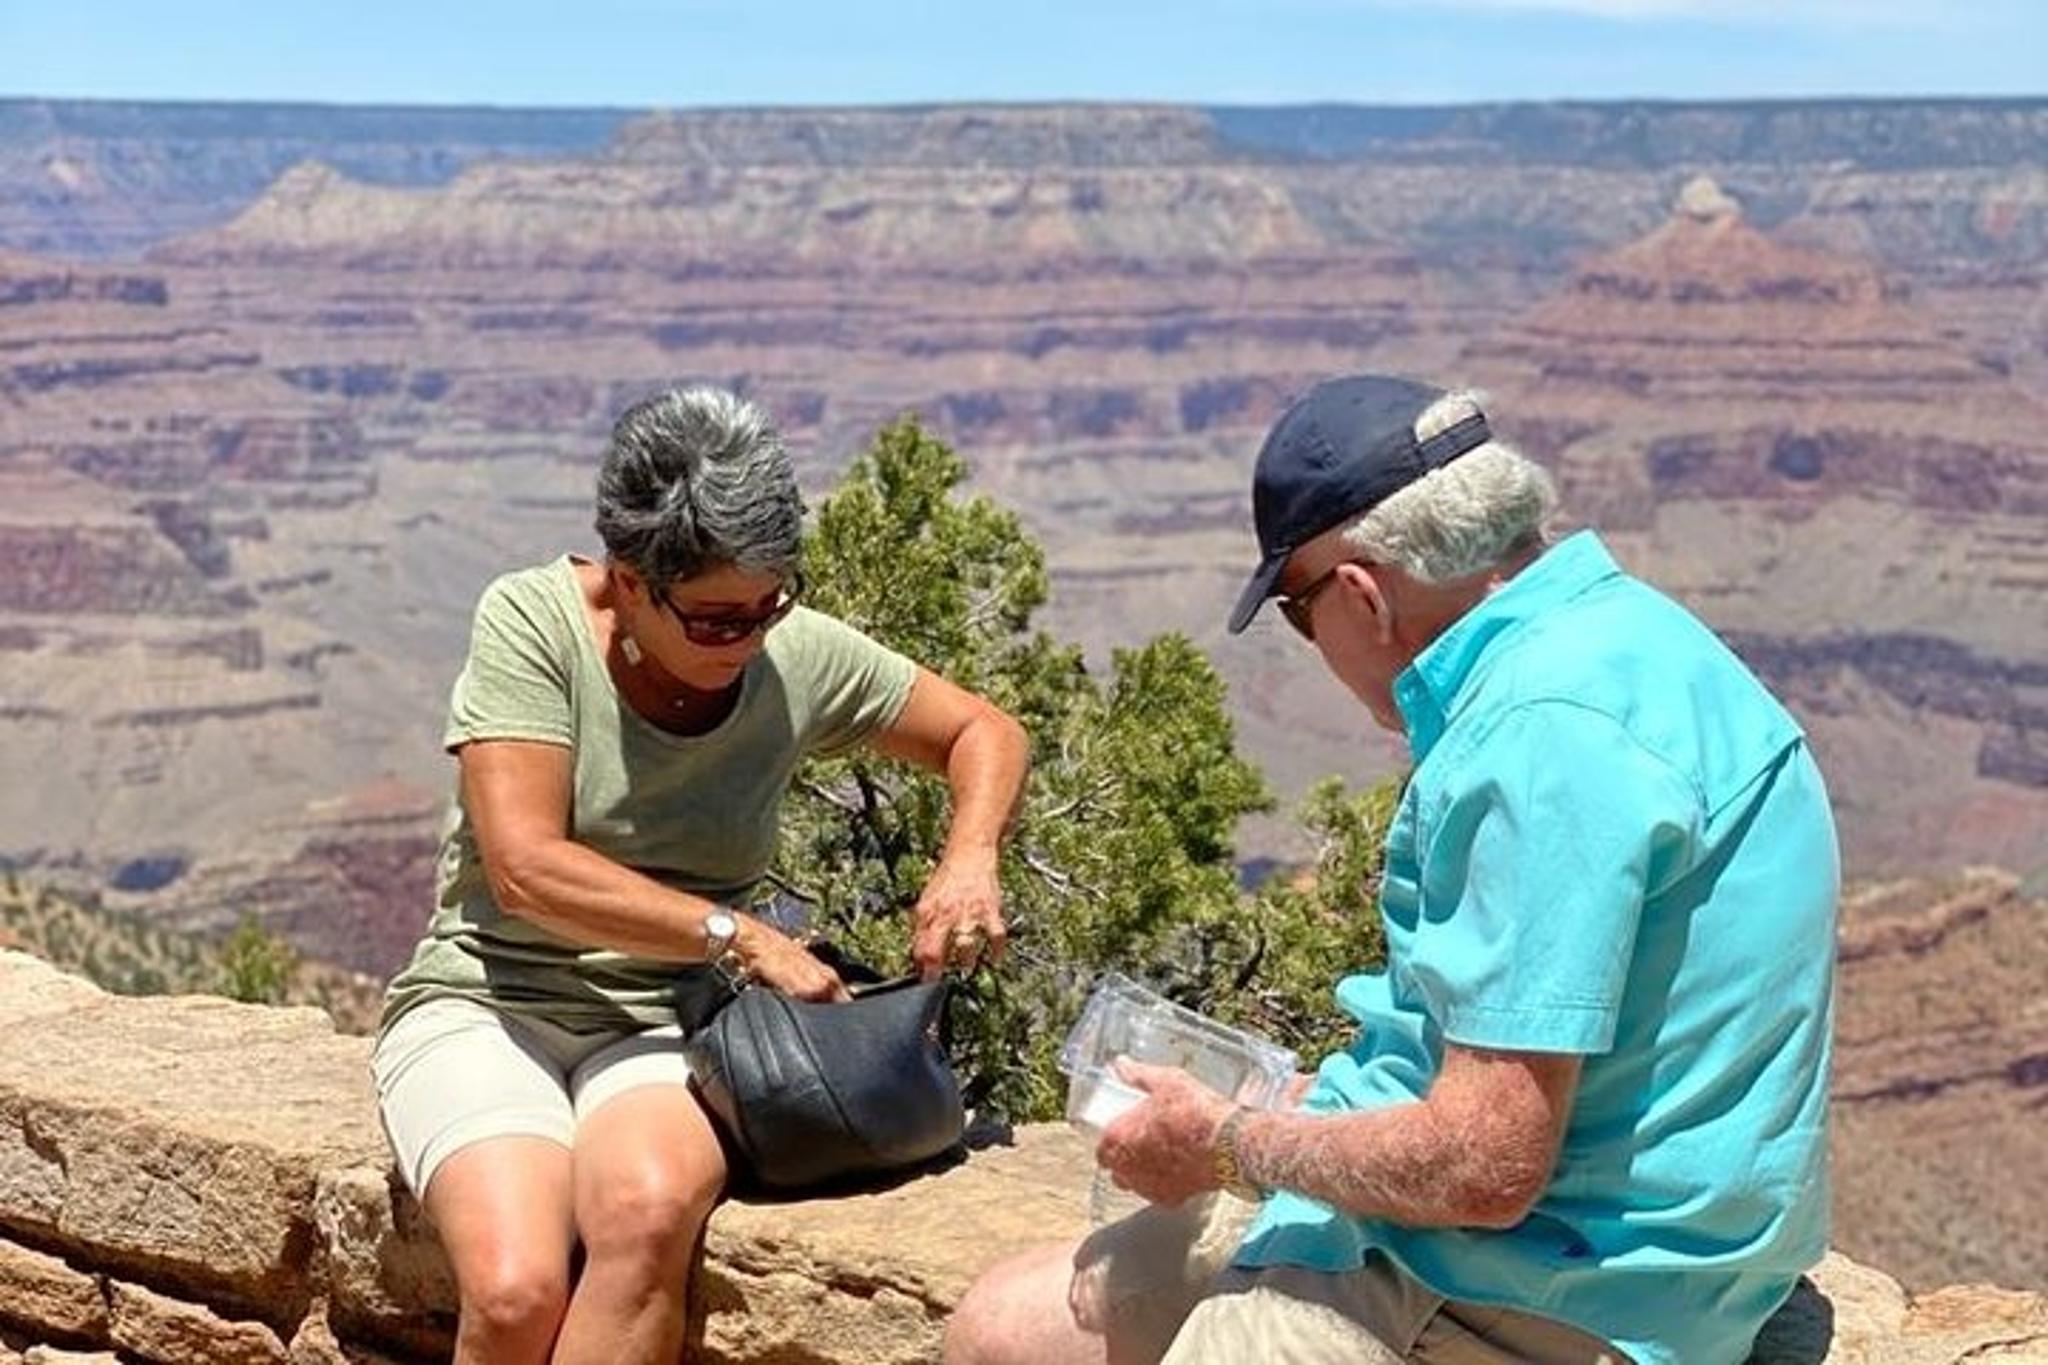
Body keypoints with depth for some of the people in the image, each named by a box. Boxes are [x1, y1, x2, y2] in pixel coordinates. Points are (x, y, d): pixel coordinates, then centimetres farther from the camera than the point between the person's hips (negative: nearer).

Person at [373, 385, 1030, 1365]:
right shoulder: (532, 621, -10)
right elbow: (525, 868, -18)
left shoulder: (800, 658, 0)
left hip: (662, 1023, 2)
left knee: (651, 1211, -35)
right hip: (487, 1001, -2)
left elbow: (984, 735, 13)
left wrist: (968, 860, -7)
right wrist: (741, 936, -20)